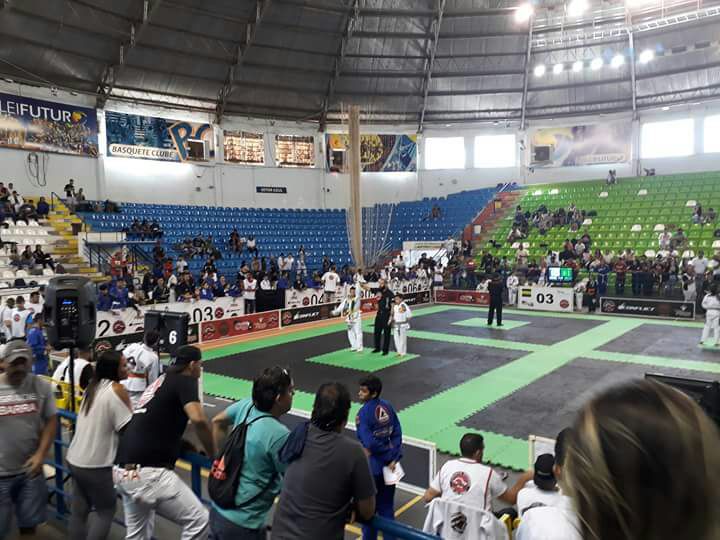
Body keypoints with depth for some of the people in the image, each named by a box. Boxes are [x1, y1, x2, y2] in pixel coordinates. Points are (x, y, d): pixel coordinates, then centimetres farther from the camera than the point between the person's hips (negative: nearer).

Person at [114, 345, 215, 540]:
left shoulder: (160, 381, 21)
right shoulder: (185, 380, -4)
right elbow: (198, 419, -21)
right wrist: (213, 455, -6)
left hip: (122, 470, 9)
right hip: (148, 471, -9)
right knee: (198, 521, -1)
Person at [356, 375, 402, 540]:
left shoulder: (364, 413, -21)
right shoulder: (388, 407, -2)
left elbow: (369, 443, -25)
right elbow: (397, 434, -3)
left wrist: (385, 451, -11)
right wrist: (394, 457, -5)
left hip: (372, 467, -6)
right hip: (388, 465, 6)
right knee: (386, 506, 20)